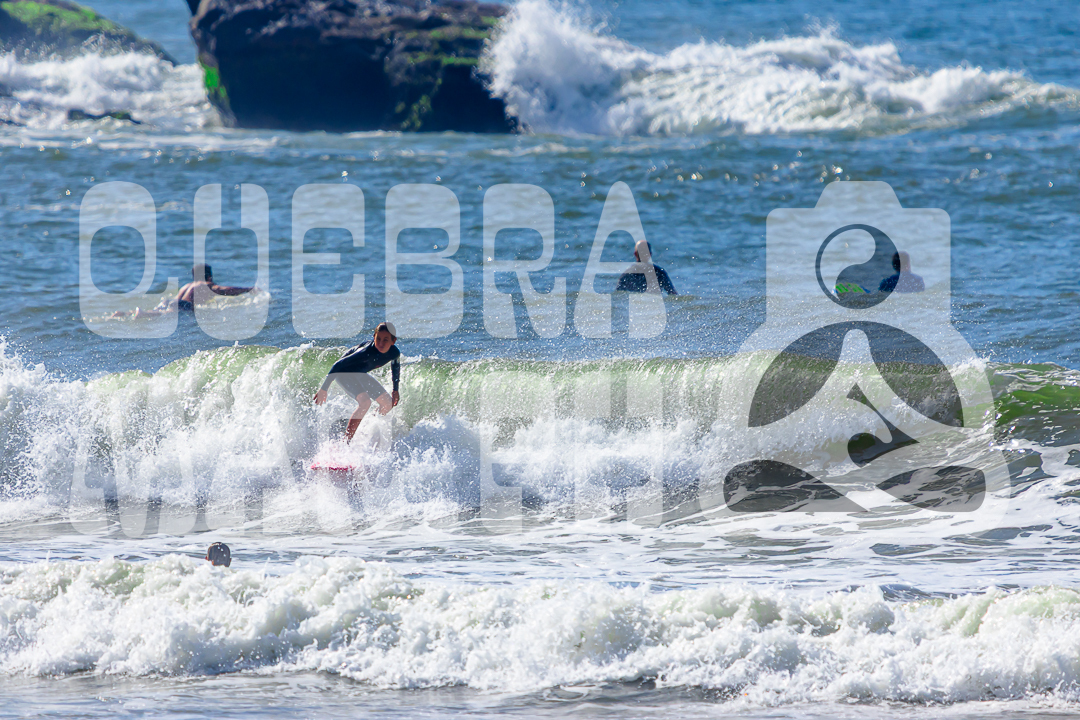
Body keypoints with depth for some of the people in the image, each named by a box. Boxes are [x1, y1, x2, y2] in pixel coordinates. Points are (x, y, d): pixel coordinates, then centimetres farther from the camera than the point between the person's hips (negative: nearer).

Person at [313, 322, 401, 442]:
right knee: (365, 402, -29)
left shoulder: (394, 353, -18)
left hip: (360, 374, 8)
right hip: (344, 373, -8)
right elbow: (339, 364, -33)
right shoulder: (367, 352, -38)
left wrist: (395, 390, 11)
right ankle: (346, 442, -30)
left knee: (388, 404, 4)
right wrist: (324, 388, -31)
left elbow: (395, 366, 9)